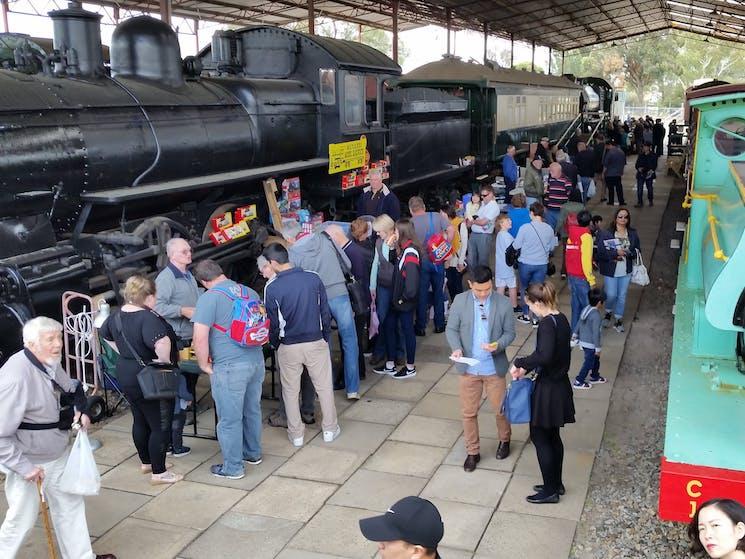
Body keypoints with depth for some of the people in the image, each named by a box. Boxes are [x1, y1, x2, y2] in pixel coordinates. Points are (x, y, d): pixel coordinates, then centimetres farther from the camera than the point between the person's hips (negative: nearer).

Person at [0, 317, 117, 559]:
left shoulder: (50, 362, -6)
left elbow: (71, 388, 17)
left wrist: (81, 410, 0)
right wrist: (24, 467, -25)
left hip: (58, 451, 8)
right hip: (28, 459, -8)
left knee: (70, 503, 19)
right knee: (23, 517, 2)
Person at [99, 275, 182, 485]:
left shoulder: (117, 316, 2)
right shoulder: (147, 318, -26)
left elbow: (105, 334, 21)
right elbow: (162, 342, -42)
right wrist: (165, 362, -24)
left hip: (126, 374, 9)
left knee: (140, 420, 23)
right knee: (160, 426, 5)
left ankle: (146, 462, 39)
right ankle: (158, 473, 14)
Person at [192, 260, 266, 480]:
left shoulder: (209, 298, -13)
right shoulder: (250, 292, 7)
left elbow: (200, 339, -18)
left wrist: (204, 365, -3)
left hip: (229, 368, -7)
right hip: (257, 362, 7)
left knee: (229, 419, 7)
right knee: (252, 410, 22)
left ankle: (232, 468, 18)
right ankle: (253, 453, 39)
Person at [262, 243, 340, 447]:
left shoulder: (272, 288, -14)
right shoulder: (313, 279, -8)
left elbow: (272, 322, -6)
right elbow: (325, 312, -2)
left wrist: (274, 344, 11)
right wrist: (326, 336, 11)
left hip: (288, 346, -1)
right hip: (316, 342, 1)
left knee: (290, 390, 15)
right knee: (324, 386, 15)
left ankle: (296, 434, 24)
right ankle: (330, 429, 25)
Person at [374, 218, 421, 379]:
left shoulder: (410, 252, -20)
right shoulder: (403, 249, 9)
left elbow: (412, 278, -28)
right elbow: (396, 270, 8)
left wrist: (404, 298, -17)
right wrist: (392, 247, 1)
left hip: (406, 301, -9)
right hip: (397, 298, 9)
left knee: (407, 330, 4)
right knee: (388, 326, 14)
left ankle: (410, 367, 19)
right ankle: (390, 365, 25)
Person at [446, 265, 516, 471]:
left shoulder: (504, 304, -10)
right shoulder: (460, 301, -8)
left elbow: (509, 332, -3)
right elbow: (451, 329, -1)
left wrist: (498, 345, -24)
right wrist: (456, 348, -20)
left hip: (494, 368, -1)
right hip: (468, 368, 1)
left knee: (500, 409, 13)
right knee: (469, 412, 10)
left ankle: (504, 440, 42)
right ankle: (472, 452, 27)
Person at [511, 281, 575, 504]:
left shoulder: (547, 324, -23)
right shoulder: (561, 319, 6)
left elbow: (544, 356, -37)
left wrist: (519, 362, -23)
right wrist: (526, 368, 12)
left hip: (548, 390, -9)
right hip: (560, 385, 9)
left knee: (539, 437, 5)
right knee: (553, 436, 20)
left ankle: (550, 490, 14)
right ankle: (556, 483, 32)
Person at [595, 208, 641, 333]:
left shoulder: (633, 234, 2)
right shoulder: (606, 233, -10)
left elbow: (637, 250, 5)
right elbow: (600, 252, -14)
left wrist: (627, 253, -14)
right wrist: (616, 253, -21)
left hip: (626, 271, 3)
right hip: (610, 270, -3)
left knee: (622, 296, 10)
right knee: (611, 295, -2)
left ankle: (619, 319, 25)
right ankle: (608, 312, 30)